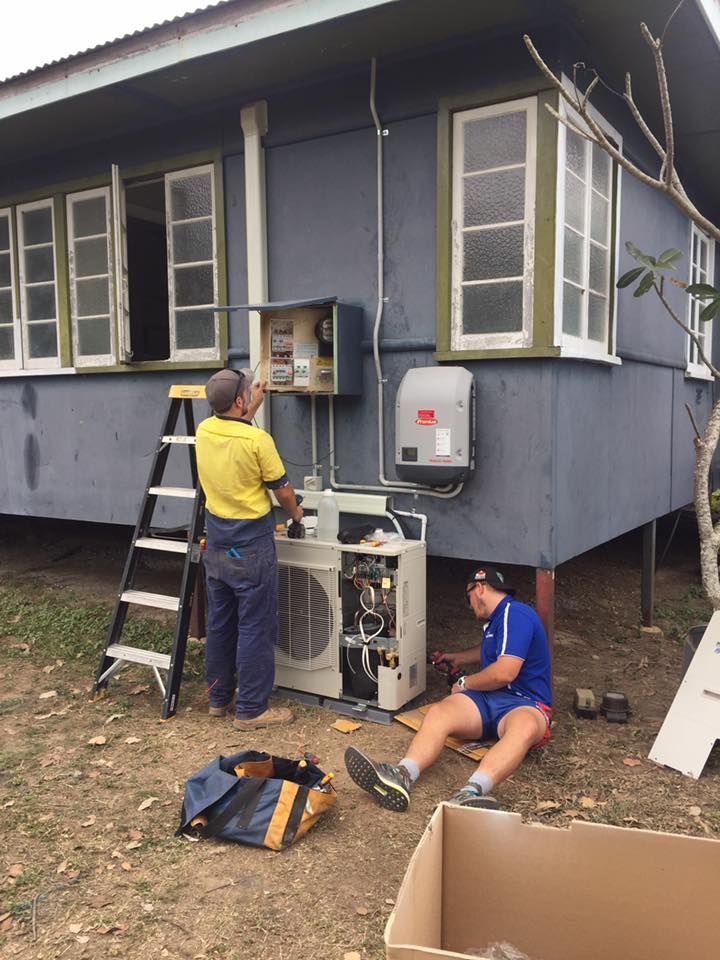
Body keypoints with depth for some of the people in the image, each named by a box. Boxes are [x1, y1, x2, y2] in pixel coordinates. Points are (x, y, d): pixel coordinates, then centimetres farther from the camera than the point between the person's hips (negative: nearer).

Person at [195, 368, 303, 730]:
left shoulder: (203, 431, -2)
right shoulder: (257, 439, -20)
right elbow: (283, 490, -8)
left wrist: (254, 405, 30)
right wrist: (295, 513, 12)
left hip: (216, 545, 7)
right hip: (250, 547, -7)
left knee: (219, 624, 17)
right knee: (255, 629, 3)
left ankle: (218, 697, 30)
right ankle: (251, 709, 11)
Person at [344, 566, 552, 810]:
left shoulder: (516, 615, -7)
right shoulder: (496, 620, 24)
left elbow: (505, 673, -18)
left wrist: (464, 684, -2)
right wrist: (458, 658, 57)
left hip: (524, 703, -7)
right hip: (487, 698, 8)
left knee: (525, 727, -43)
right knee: (439, 712, -23)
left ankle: (471, 792, -68)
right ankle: (402, 776, -49)